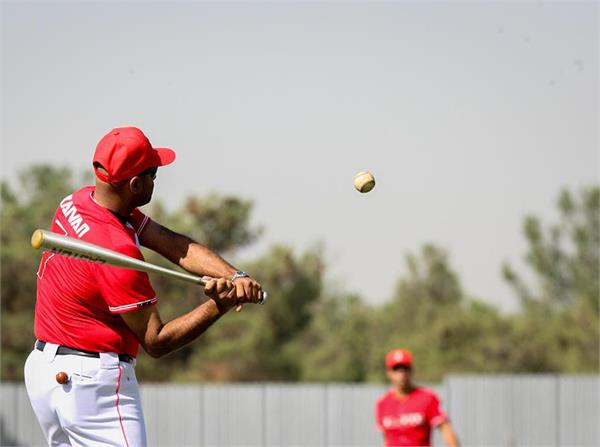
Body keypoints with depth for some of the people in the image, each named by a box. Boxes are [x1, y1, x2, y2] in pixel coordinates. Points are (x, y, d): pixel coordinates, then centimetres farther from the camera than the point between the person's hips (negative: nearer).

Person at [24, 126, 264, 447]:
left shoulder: (76, 203, 2)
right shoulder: (118, 250, -24)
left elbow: (173, 245, -4)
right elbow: (156, 342, -16)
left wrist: (234, 276, -17)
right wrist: (218, 307, -22)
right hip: (92, 382, -10)